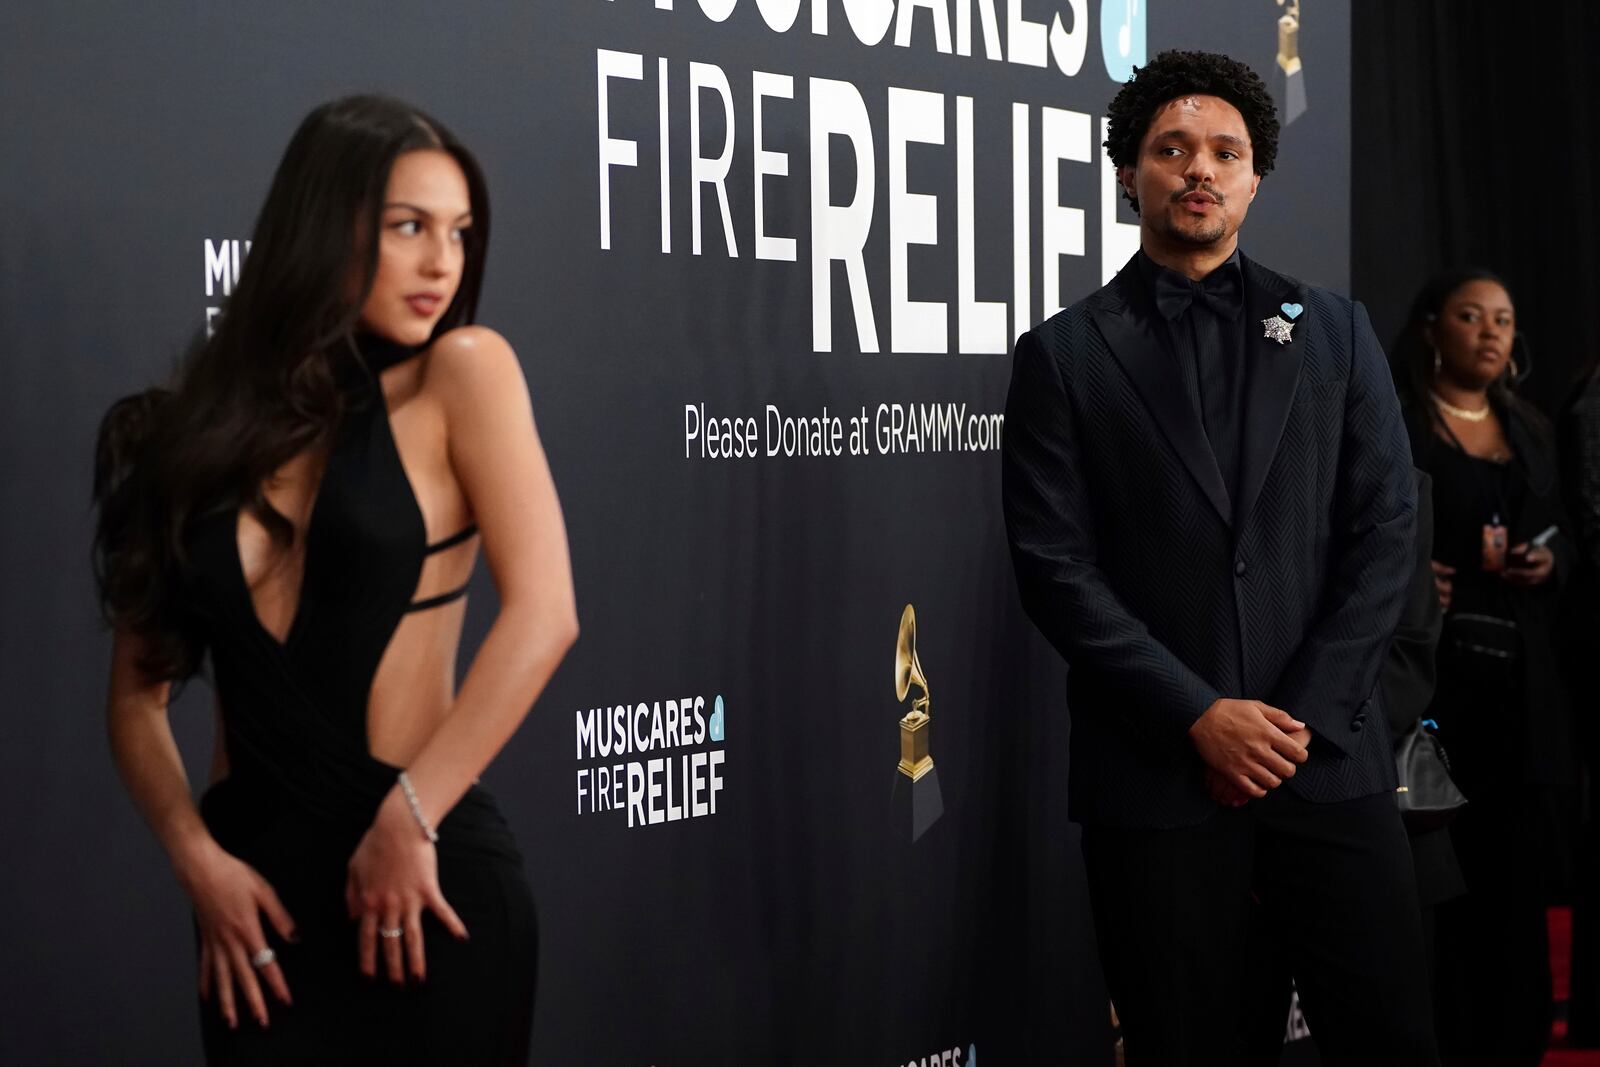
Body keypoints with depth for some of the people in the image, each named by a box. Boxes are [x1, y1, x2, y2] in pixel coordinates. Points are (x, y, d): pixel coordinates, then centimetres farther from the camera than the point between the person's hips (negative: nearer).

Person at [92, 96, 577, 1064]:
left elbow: (544, 618, -14)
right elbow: (139, 694, 6)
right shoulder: (205, 424, 5)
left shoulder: (463, 374, -3)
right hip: (258, 883, 3)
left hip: (430, 876, -2)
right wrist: (197, 859, -8)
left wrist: (407, 818, -15)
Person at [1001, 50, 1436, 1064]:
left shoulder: (1335, 333, 11)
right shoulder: (1065, 355, 4)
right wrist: (1200, 716, -11)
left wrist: (1303, 715, -7)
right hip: (1156, 774, -1)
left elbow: (1387, 529, 4)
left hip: (1329, 755, 2)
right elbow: (1056, 564, -3)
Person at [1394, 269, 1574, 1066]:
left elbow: (1562, 532, 22)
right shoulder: (1392, 424, 0)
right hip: (1431, 673, -5)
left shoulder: (1532, 432, 19)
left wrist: (1550, 560, 1)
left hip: (1520, 680, 5)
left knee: (1518, 867, 2)